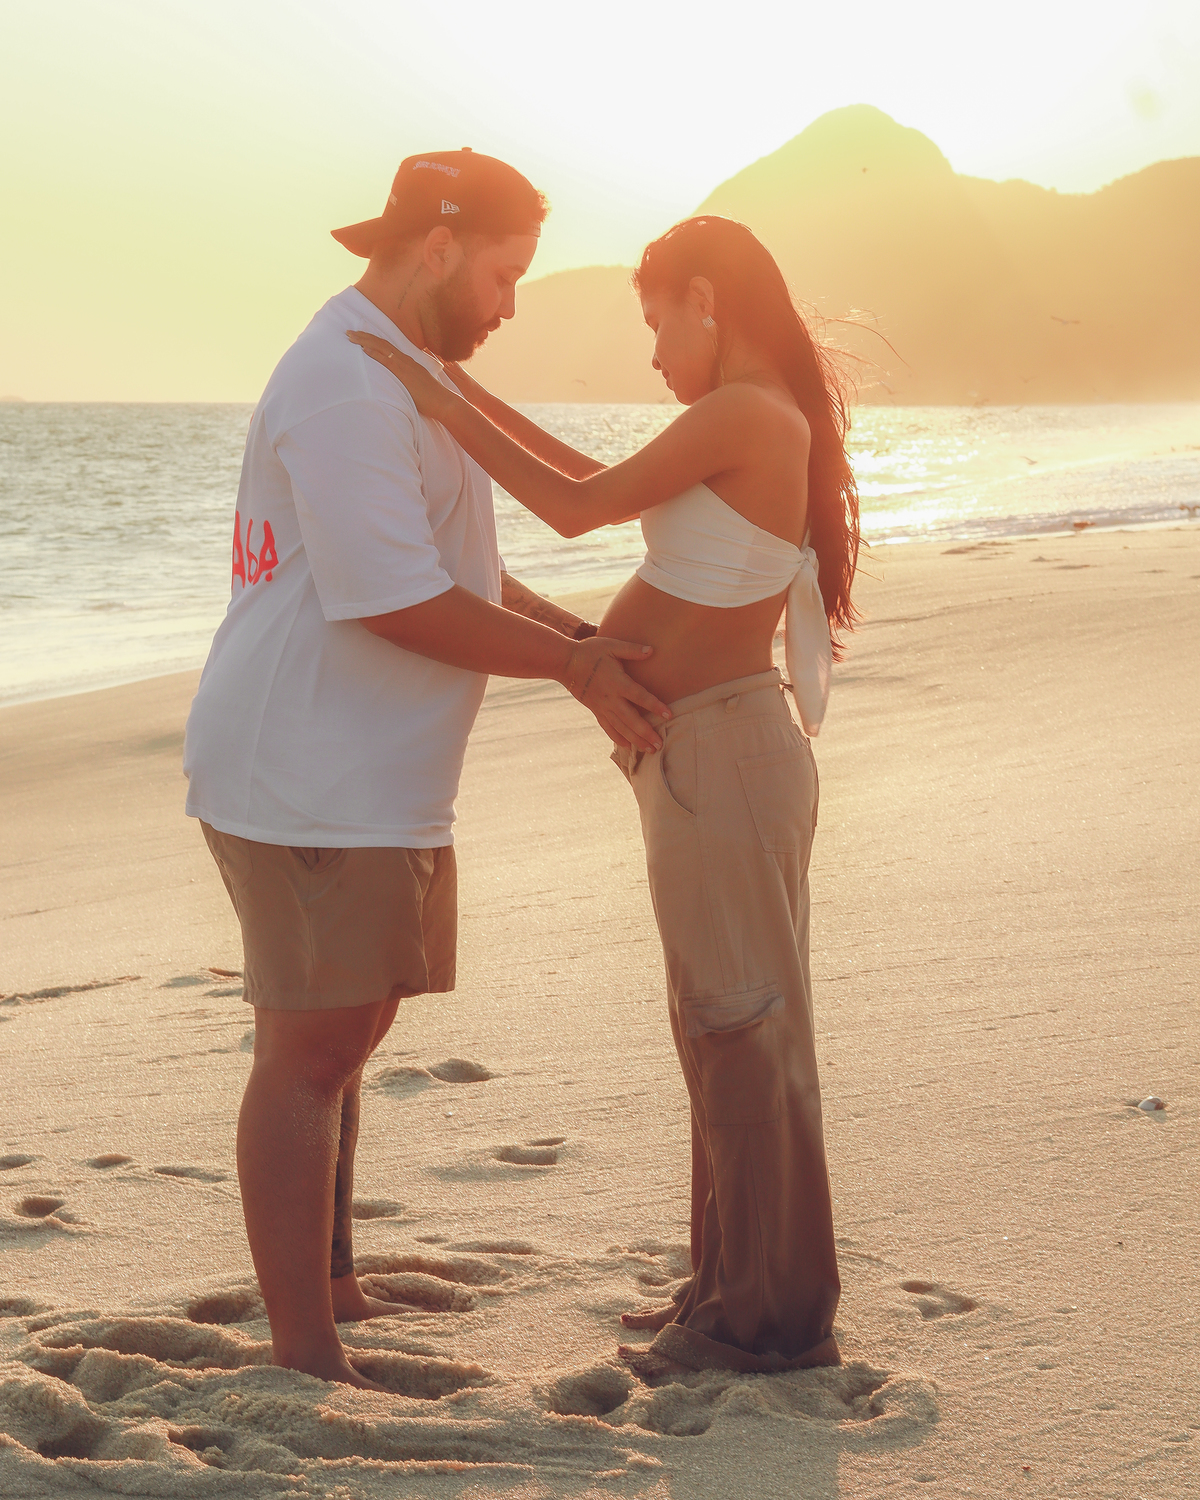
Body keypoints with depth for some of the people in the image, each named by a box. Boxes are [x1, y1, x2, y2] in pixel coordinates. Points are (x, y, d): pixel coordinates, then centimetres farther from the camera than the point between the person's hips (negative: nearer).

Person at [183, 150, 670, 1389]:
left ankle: (331, 1292, 30)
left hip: (367, 777, 11)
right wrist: (574, 665, -15)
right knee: (311, 1053, -6)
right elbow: (399, 601, -25)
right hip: (312, 780, -11)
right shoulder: (349, 384, -18)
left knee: (342, 1037, 17)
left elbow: (454, 572, 25)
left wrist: (586, 639, 15)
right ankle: (308, 1364, 0)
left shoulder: (396, 376, 19)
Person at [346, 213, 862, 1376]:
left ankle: (774, 1318, 9)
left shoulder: (742, 414, -16)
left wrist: (445, 407, -8)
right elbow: (606, 489, 22)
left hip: (720, 753, -10)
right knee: (724, 1027, 17)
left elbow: (579, 507, -16)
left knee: (743, 1028, -2)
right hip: (709, 750, 10)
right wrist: (470, 395, 23)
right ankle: (733, 1281, 29)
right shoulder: (768, 422, 13)